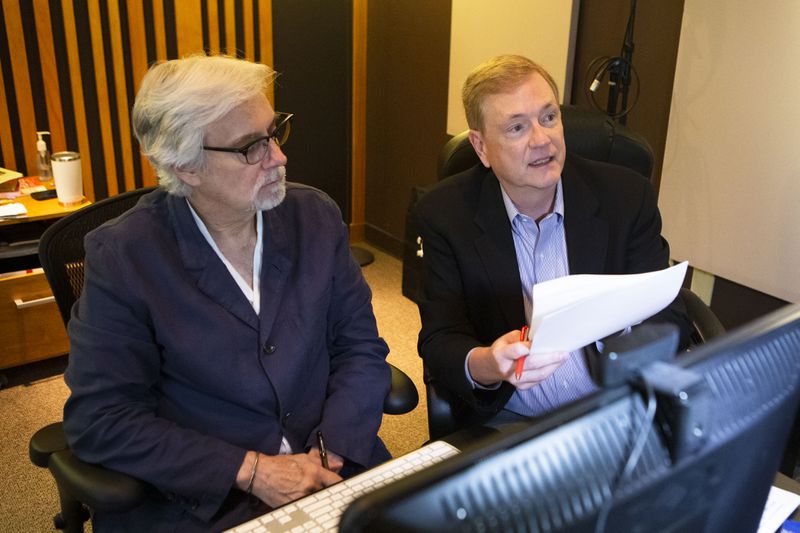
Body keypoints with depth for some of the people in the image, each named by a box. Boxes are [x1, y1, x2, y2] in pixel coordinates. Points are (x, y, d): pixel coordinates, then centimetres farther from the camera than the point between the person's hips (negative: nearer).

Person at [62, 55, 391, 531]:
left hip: (333, 471, 2)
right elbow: (100, 419, -11)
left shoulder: (316, 216, -1)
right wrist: (251, 470, -17)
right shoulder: (122, 255, -11)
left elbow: (360, 345, 2)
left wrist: (333, 452, -13)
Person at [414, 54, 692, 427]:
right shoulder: (444, 215, -5)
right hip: (505, 422, 1)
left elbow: (669, 322, 1)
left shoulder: (627, 197, -1)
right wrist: (487, 365, -31)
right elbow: (439, 345, -7)